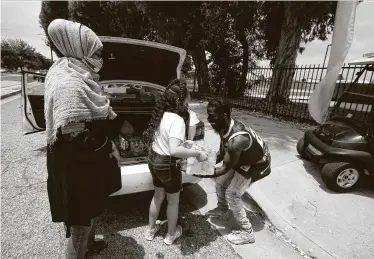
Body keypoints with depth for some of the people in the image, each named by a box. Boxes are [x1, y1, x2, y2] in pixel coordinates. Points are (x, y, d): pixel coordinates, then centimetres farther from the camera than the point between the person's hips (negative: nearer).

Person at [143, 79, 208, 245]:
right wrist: (197, 154, -26)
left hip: (154, 159, 8)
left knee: (158, 196, 28)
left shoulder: (161, 115, 1)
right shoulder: (177, 120, -26)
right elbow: (174, 150, -38)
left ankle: (151, 229, 47)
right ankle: (171, 234, 40)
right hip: (167, 165, -8)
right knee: (173, 201, 18)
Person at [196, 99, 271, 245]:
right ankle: (222, 211, 38)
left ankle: (247, 233, 14)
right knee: (220, 182, 13)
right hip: (241, 158, 8)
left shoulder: (236, 140, -42)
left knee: (232, 194, -7)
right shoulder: (225, 127, -15)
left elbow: (226, 168, -29)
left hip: (256, 164, -8)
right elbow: (223, 152, -1)